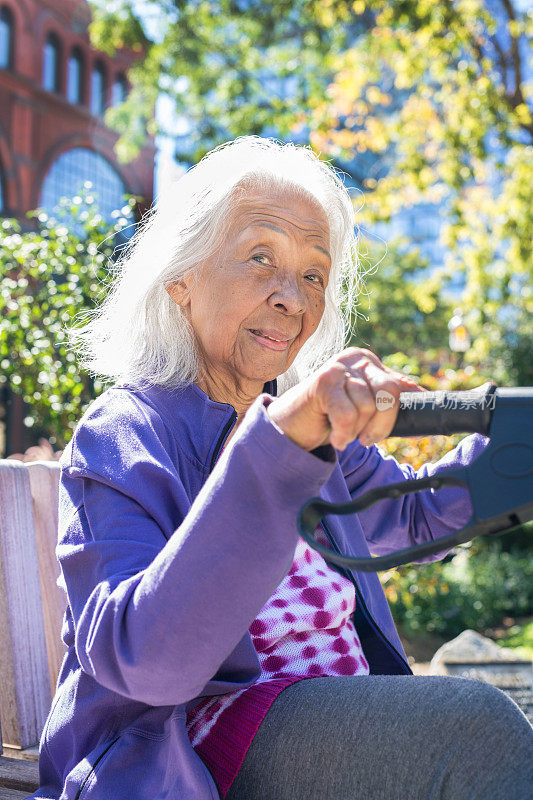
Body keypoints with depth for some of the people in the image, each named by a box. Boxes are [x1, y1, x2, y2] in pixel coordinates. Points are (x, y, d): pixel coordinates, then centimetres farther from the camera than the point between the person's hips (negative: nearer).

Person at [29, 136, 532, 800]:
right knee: (473, 722, -26)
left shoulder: (312, 428, 11)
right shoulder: (122, 437, -11)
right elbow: (146, 661, -26)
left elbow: (416, 512, 28)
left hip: (351, 731, 7)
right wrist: (275, 447, -36)